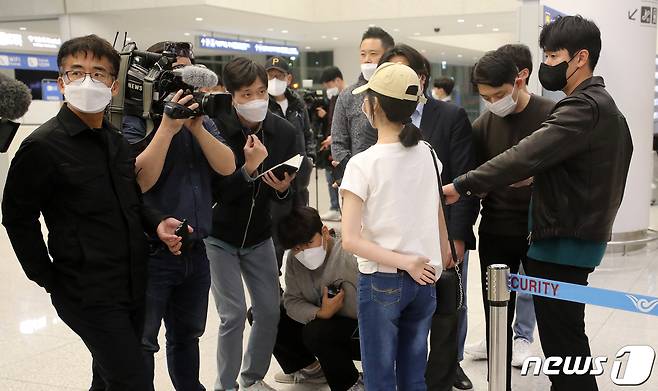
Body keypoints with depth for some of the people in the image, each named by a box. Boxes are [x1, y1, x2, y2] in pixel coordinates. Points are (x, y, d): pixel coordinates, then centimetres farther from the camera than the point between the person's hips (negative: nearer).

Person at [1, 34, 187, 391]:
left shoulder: (116, 141, 9)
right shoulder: (43, 145, -13)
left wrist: (157, 223, -1)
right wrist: (50, 280, -7)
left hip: (133, 286, 7)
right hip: (89, 293, -7)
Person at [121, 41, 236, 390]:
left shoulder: (201, 120, 9)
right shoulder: (135, 121, -9)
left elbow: (227, 166, -4)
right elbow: (141, 180, -20)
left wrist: (196, 127, -16)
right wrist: (168, 127, -23)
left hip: (195, 252, 6)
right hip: (151, 252, -6)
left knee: (187, 336, 20)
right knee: (142, 343, 3)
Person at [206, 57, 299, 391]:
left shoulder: (284, 132, -8)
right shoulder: (215, 130, -20)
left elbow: (287, 194, 1)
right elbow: (212, 192, -22)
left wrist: (283, 188, -20)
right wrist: (248, 169, -31)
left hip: (258, 235, 4)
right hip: (218, 237, -4)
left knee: (269, 311, 7)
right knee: (234, 314, -7)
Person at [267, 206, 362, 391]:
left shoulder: (351, 257, -28)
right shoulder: (294, 260, -7)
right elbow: (292, 300, -9)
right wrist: (320, 313, -26)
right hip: (323, 321, 7)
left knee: (315, 333, -34)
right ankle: (309, 369, 17)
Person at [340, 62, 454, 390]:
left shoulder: (362, 163, -12)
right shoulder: (428, 156, 2)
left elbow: (350, 239, -18)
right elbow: (440, 222, 9)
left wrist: (404, 262, -14)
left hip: (381, 282, -5)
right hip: (424, 281, 5)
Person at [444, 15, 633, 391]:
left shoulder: (583, 108, -19)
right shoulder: (603, 105, 16)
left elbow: (525, 156, -29)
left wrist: (462, 186, -29)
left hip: (563, 242, -10)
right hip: (578, 235, 10)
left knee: (562, 342, -2)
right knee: (567, 338, 19)